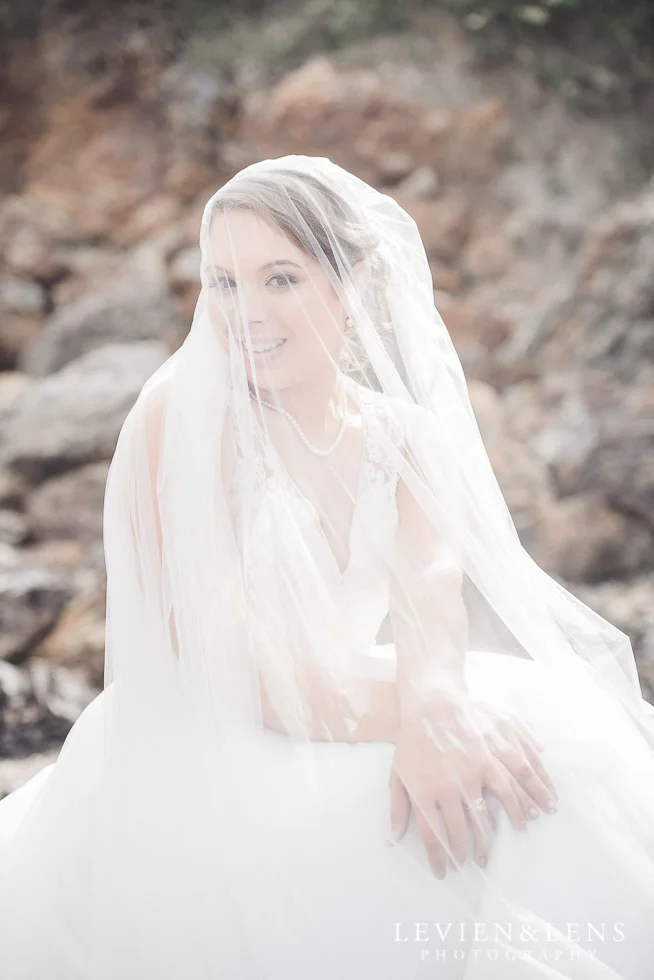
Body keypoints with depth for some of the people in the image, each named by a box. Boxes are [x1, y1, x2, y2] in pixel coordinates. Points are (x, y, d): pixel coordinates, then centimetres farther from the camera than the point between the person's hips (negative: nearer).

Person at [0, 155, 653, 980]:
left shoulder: (407, 438, 5)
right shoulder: (182, 417, -10)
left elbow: (433, 584, -15)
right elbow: (221, 662, -17)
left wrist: (431, 705, -40)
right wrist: (417, 710, -32)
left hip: (353, 729, 5)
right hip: (205, 756, -5)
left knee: (561, 757, -19)